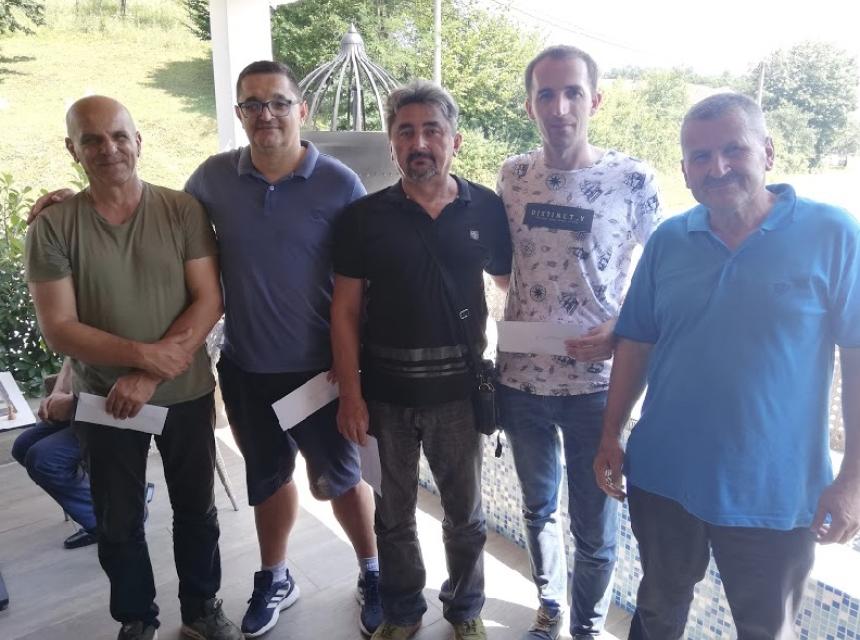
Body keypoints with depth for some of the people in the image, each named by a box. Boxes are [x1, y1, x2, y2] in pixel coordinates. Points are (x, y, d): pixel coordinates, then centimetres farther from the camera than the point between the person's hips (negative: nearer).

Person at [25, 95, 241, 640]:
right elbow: (59, 330, -10)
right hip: (105, 401, 0)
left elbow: (208, 301, -11)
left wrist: (149, 378, -18)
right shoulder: (53, 227, -8)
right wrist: (146, 354, -21)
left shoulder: (183, 210, -7)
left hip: (187, 394, 0)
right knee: (119, 525, 15)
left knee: (197, 510, 15)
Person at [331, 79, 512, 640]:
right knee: (394, 513, 17)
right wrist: (351, 395, -7)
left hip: (459, 390, 0)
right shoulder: (364, 216, -3)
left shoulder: (487, 210, -3)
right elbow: (345, 310, -2)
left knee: (465, 513, 16)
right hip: (385, 391, 1)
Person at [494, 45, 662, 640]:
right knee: (538, 508, 22)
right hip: (520, 379, 3)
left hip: (594, 384, -3)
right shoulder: (513, 175, 0)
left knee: (595, 528, 11)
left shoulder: (633, 179, -10)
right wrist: (515, 320, 1)